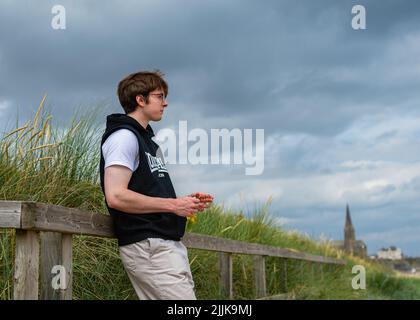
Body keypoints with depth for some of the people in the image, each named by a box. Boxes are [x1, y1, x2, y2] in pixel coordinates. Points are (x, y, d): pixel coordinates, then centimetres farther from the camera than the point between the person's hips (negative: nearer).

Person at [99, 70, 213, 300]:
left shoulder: (146, 139, 23)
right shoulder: (124, 136, -8)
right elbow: (116, 197, -20)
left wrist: (186, 202, 10)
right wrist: (173, 204, -15)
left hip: (169, 244, 10)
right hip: (148, 246, -10)